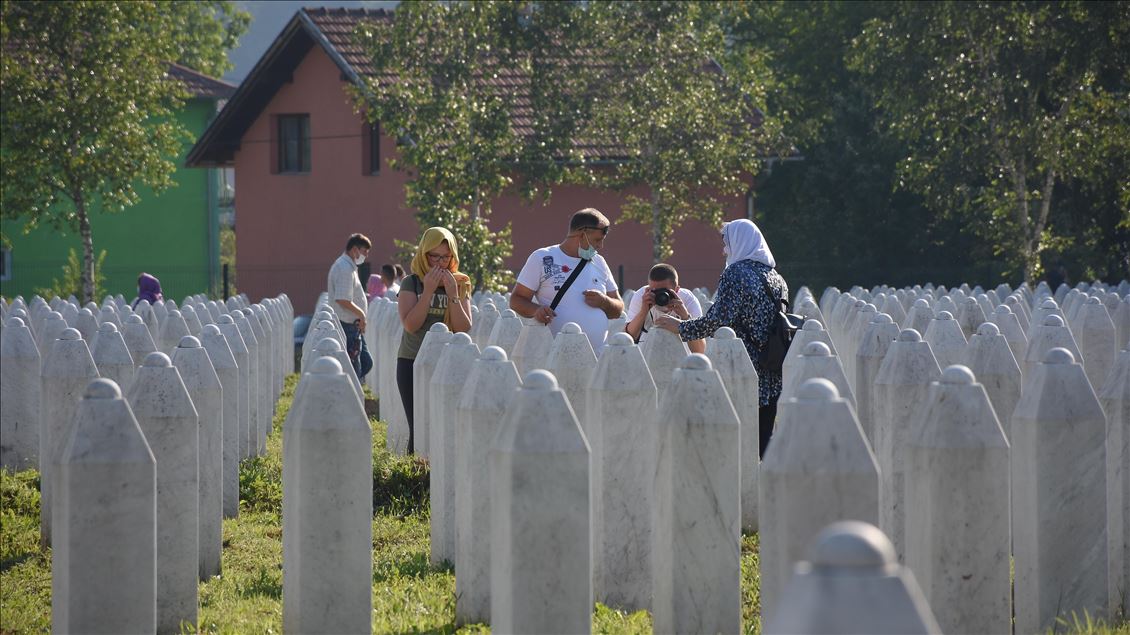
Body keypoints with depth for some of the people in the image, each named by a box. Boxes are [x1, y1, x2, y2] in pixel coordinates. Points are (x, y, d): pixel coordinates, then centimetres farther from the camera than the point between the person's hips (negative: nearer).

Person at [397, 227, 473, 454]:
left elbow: (464, 329, -3)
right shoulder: (411, 284, 1)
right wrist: (429, 291, -16)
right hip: (412, 363, -1)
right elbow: (410, 324, -12)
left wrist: (453, 294, -12)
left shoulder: (460, 285, 7)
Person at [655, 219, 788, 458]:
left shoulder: (735, 274, -9)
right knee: (763, 440, 8)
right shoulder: (776, 278, 13)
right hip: (771, 378, 7)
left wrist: (680, 327, -5)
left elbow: (718, 320, -16)